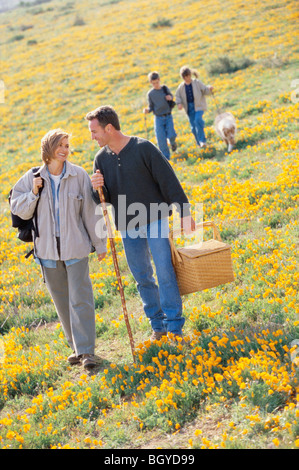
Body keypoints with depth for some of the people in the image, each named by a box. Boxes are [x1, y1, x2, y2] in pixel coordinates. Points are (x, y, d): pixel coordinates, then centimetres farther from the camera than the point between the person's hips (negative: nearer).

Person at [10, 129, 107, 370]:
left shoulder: (79, 175, -5)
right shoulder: (32, 177, 0)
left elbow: (90, 211, 0)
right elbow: (19, 210, 3)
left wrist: (100, 243, 3)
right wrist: (34, 193, -14)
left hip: (75, 248, -2)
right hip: (48, 250, 3)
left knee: (80, 299, -6)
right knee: (61, 301, 11)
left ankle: (86, 350, 0)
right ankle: (76, 346, 25)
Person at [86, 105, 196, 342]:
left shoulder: (144, 148, -11)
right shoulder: (102, 158, 4)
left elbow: (169, 180, -8)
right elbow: (103, 199, 8)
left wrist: (185, 212, -10)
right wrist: (98, 189, -16)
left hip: (154, 220, -5)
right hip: (127, 227, 5)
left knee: (165, 272, -7)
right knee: (142, 277, 10)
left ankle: (175, 326, 1)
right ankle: (158, 324, 22)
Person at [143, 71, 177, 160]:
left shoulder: (165, 88, 2)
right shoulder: (150, 94, -1)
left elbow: (171, 96, 19)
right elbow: (151, 107, 5)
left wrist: (170, 97, -5)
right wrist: (147, 110, -17)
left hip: (168, 116, 0)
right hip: (158, 118, 0)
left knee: (171, 135, -13)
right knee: (161, 139, -7)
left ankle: (173, 142, 25)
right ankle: (166, 157, 7)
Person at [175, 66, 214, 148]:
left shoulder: (197, 83, -3)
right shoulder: (181, 86, 2)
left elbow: (205, 91, -1)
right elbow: (177, 96, 11)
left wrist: (209, 89, -22)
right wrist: (179, 103, -8)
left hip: (198, 106, -3)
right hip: (189, 107, 3)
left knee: (198, 120, -26)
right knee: (193, 126, 4)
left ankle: (202, 140, -22)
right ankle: (199, 143, 20)